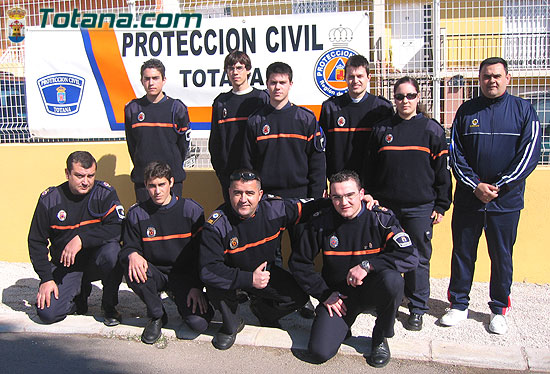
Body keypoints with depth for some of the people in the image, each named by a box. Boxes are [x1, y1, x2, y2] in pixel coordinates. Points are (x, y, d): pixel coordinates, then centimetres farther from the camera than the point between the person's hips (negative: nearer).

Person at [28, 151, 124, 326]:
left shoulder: (105, 193, -9)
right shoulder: (49, 199, -5)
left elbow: (117, 228, -22)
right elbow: (36, 241, 1)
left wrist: (81, 239, -28)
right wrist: (46, 278, -7)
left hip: (96, 261, -1)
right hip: (64, 267, 2)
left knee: (112, 250, -34)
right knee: (47, 313, -16)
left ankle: (109, 306, -9)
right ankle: (81, 291, 17)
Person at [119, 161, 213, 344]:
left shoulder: (191, 210, -5)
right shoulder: (137, 214, -1)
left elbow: (201, 252, -3)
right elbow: (128, 247, 5)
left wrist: (197, 286, -13)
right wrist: (132, 254, -21)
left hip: (184, 274, -2)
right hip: (155, 274, 2)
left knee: (199, 323, -24)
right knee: (131, 270, -32)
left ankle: (182, 300, 15)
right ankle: (157, 315, -5)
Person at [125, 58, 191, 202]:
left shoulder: (177, 107, 0)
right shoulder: (132, 109, 5)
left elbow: (183, 144, 4)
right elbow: (131, 144, 11)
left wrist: (173, 167, 5)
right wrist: (141, 166, 7)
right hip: (142, 178, 2)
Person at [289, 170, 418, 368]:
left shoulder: (381, 218, -11)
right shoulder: (321, 222, -7)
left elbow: (410, 256, -21)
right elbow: (299, 262, 2)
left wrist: (367, 265, -30)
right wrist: (324, 293, -5)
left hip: (372, 289, 0)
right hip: (337, 294, 1)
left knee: (392, 279, -35)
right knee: (319, 351, -18)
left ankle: (381, 338, -6)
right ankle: (342, 324, 19)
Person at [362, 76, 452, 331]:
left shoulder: (432, 129, 3)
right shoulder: (382, 129, 8)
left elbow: (442, 169, 2)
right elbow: (370, 169, 11)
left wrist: (441, 205, -1)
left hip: (420, 208, -2)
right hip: (386, 206, 2)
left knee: (419, 258, 3)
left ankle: (417, 308, 16)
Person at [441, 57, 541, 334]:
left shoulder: (523, 110, 2)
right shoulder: (466, 111, 6)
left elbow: (529, 153, -5)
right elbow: (456, 154, 3)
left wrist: (498, 186, -11)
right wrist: (476, 185, -9)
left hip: (506, 200, -1)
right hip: (468, 197, 1)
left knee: (502, 256, 8)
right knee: (462, 252, 7)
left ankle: (499, 310, 22)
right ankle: (459, 305, 21)